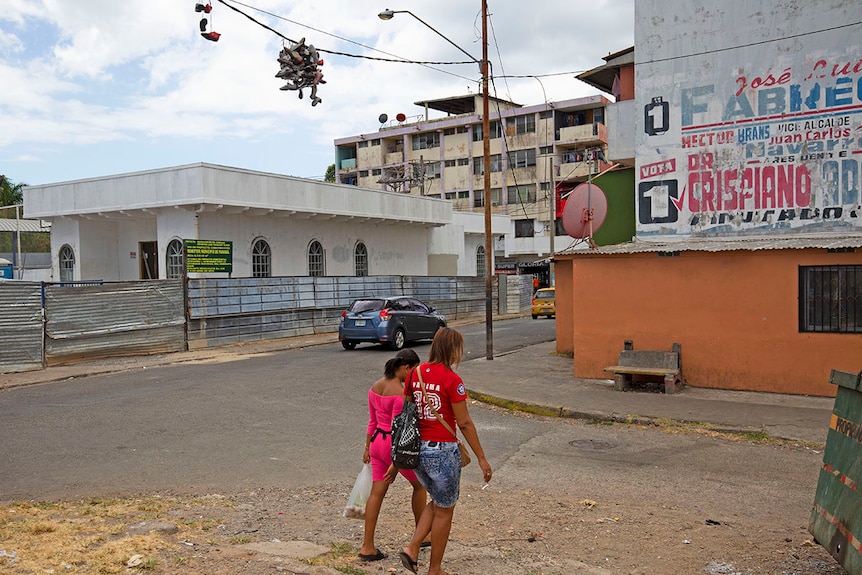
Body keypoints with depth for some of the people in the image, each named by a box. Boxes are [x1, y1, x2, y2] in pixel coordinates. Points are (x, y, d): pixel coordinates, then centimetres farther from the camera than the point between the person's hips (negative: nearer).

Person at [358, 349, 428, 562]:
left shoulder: (375, 387, 3)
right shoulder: (400, 393, -22)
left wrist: (368, 447, 19)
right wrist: (395, 463, -18)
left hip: (377, 442, 7)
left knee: (377, 493, 10)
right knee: (420, 485, 16)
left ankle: (367, 546, 13)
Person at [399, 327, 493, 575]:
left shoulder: (415, 373, 3)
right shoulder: (451, 379, -16)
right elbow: (464, 423, -14)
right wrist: (481, 458, -7)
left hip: (417, 449, 7)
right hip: (442, 451, -6)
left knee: (437, 502, 26)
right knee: (444, 511, 12)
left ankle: (412, 549, 13)